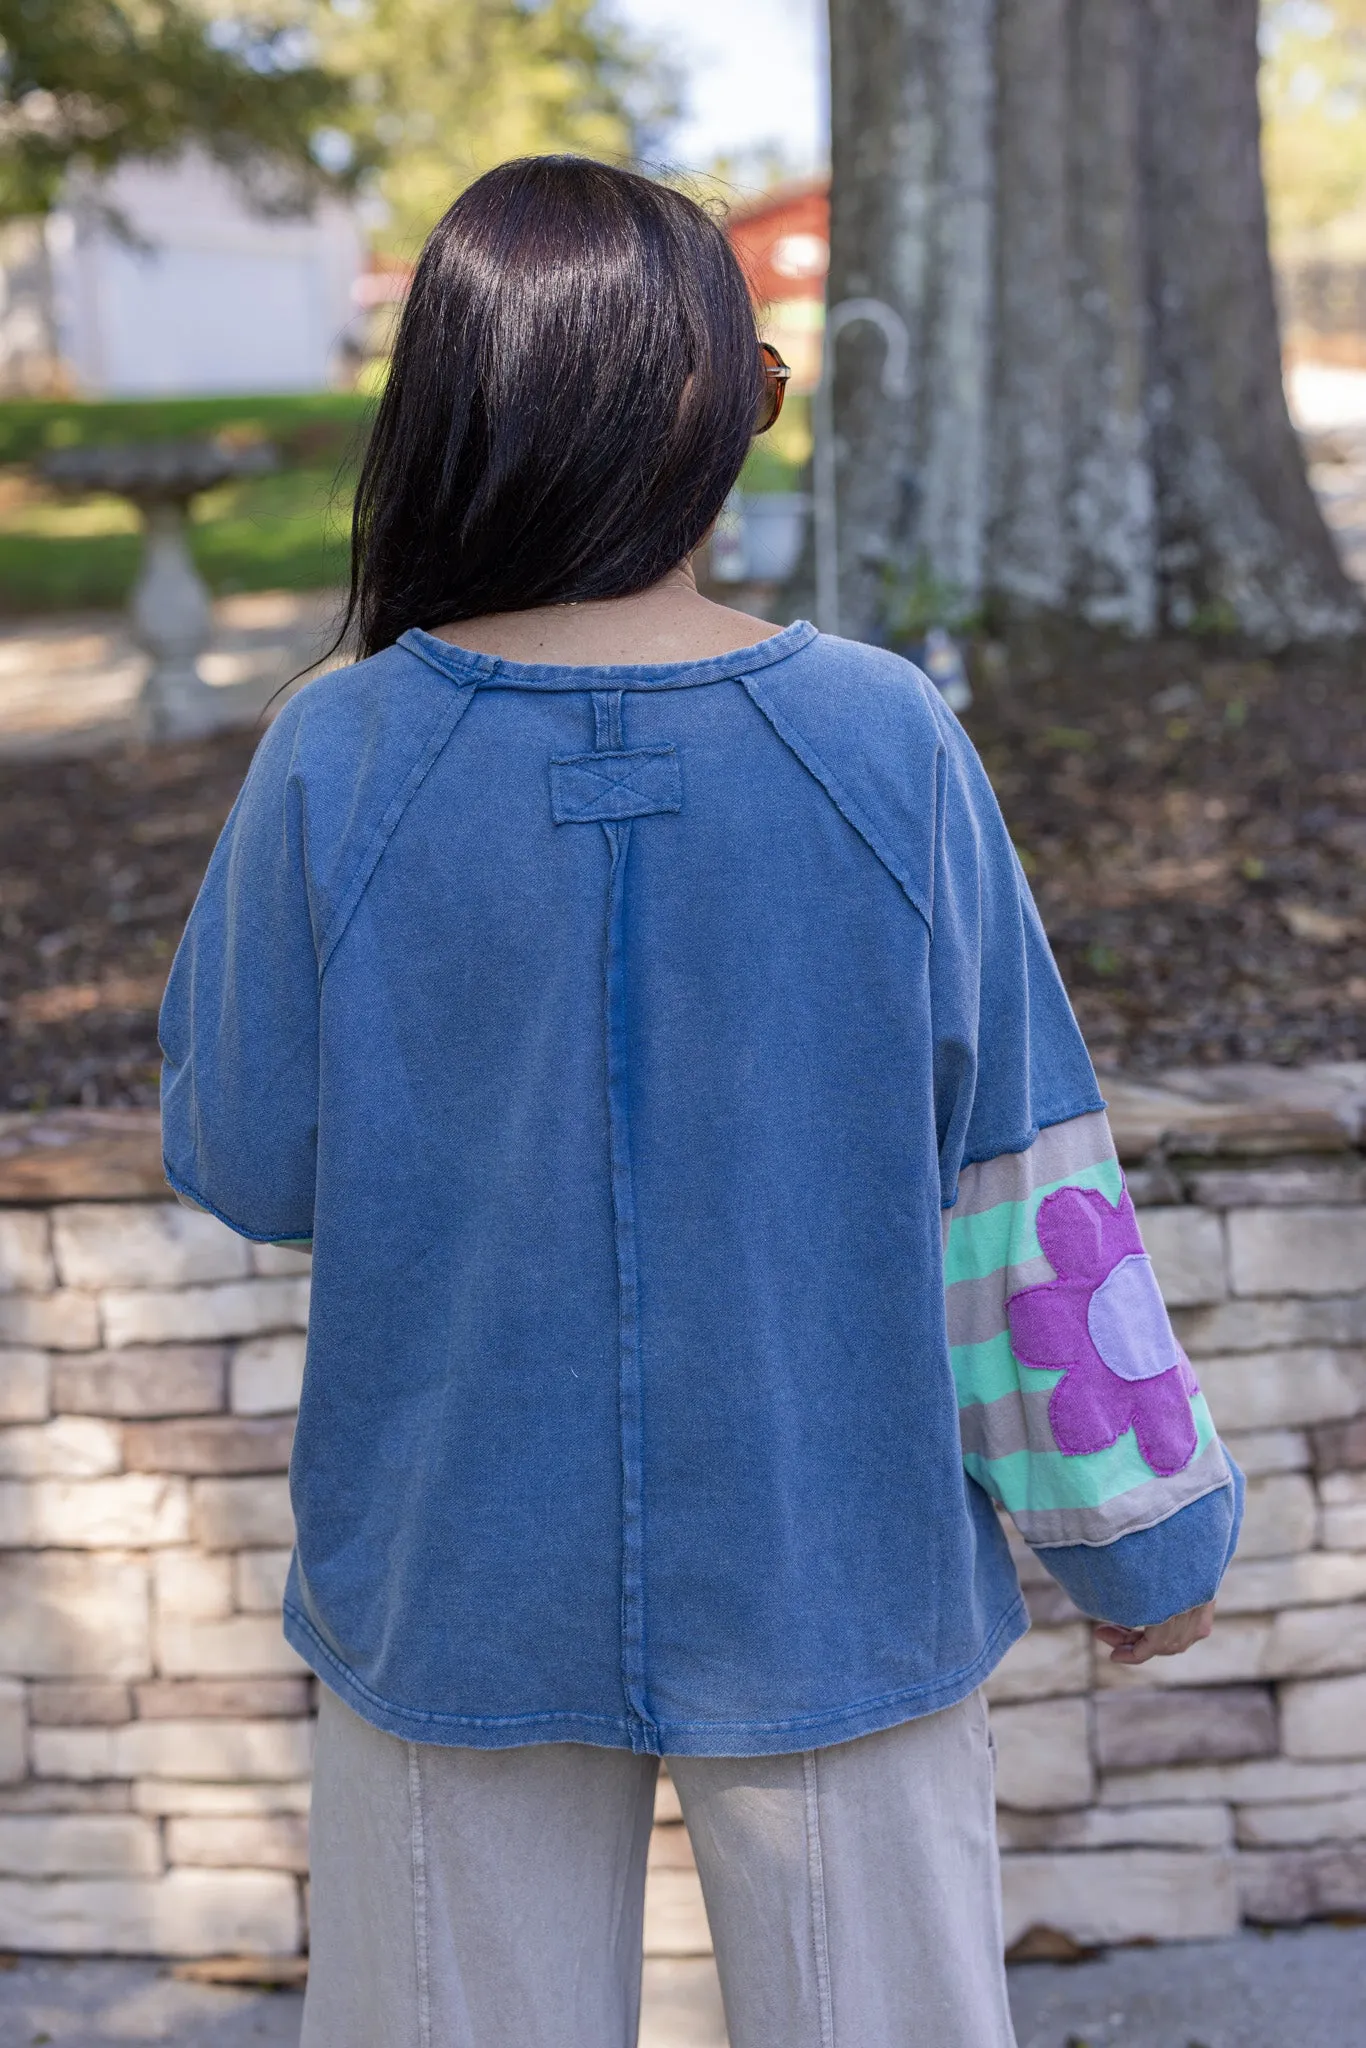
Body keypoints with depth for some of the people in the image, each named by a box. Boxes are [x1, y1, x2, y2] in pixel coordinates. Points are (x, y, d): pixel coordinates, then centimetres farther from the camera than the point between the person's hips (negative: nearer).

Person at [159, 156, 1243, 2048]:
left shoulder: (338, 764, -14)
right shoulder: (889, 744, -13)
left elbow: (246, 1164, -2)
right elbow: (1021, 1177, -7)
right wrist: (1144, 1521, 7)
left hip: (454, 1588, 0)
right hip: (832, 1581, 1)